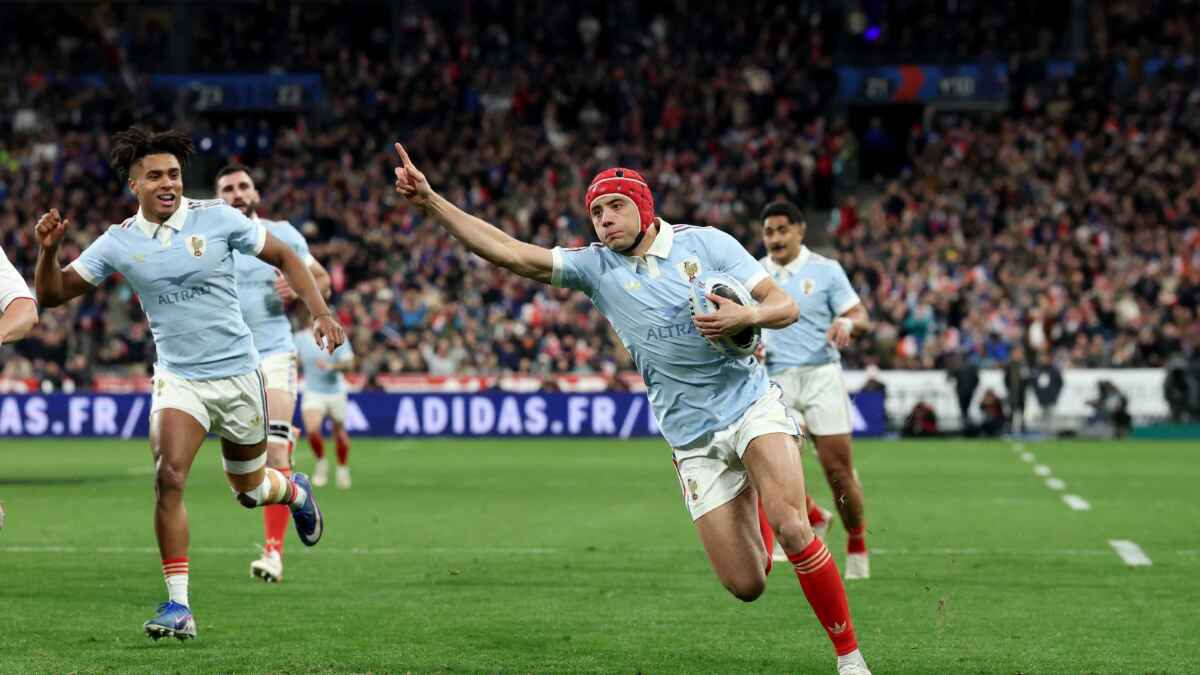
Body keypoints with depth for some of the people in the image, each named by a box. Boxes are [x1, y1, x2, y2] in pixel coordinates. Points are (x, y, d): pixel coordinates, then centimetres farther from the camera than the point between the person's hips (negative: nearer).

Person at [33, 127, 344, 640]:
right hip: (178, 381, 0)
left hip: (238, 375, 0)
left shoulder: (217, 218, -8)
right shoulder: (118, 242, -4)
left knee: (249, 491, 13)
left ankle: (295, 491, 52)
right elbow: (53, 294, -1)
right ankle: (178, 606, -17)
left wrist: (320, 313, -8)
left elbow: (283, 257, 3)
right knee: (168, 476, -22)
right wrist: (48, 251, -21)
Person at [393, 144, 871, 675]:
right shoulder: (595, 267, 2)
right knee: (745, 585, -5)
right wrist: (430, 202, -17)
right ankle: (751, 503, 33)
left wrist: (745, 316, -24)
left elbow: (785, 307, -1)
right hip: (693, 438, 2)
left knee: (791, 526, -25)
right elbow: (511, 253, -8)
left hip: (750, 405, -2)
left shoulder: (705, 243, -1)